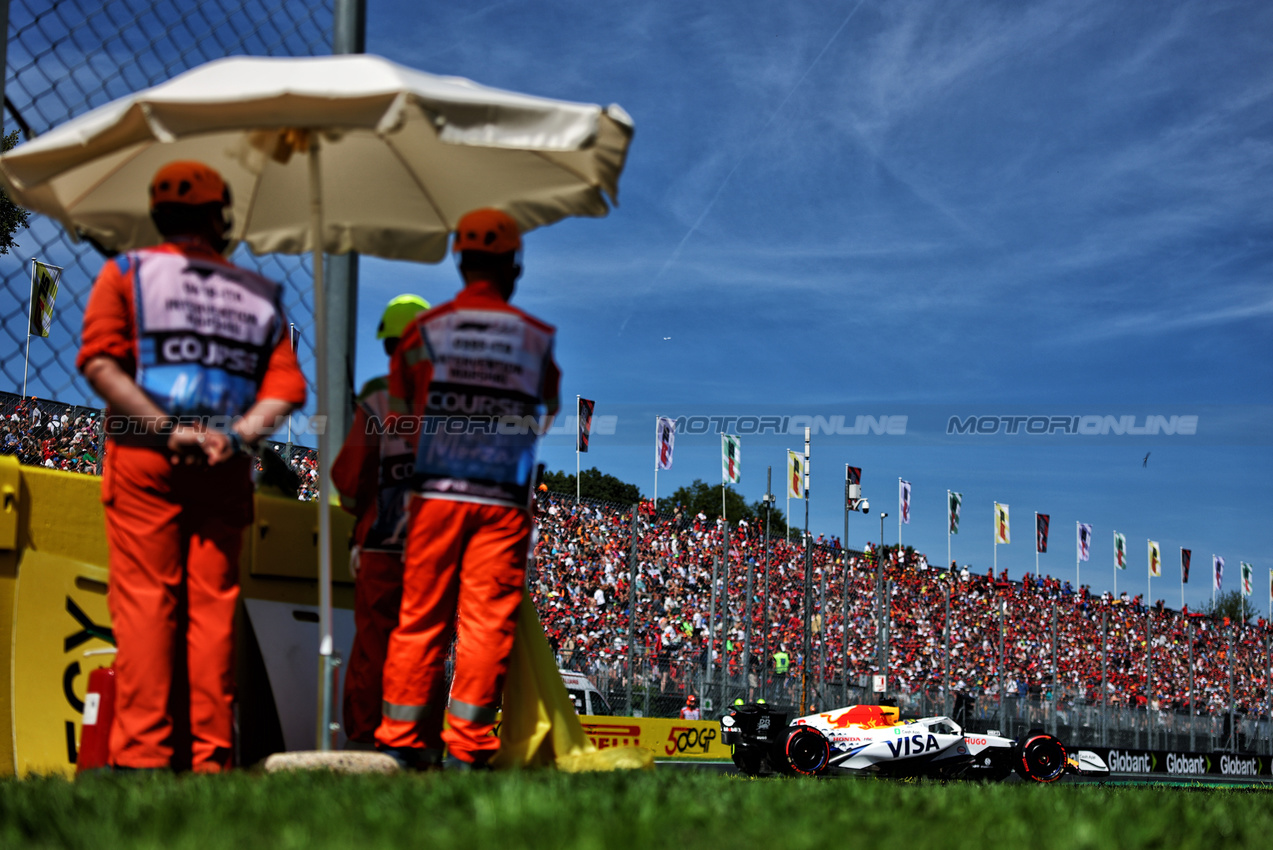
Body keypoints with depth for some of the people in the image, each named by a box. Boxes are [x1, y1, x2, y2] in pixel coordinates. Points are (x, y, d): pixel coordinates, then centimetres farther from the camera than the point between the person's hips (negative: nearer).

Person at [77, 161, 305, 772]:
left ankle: (142, 752, -9)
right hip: (224, 470, 2)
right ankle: (212, 755, 3)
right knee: (213, 606, 4)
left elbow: (100, 363, -6)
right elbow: (286, 387, 3)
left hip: (142, 457, -2)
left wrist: (166, 427, -11)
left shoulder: (127, 273, 9)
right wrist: (237, 435, -7)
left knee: (143, 601, -3)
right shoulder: (258, 296, 15)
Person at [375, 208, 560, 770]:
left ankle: (401, 743, 6)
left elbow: (398, 416, 12)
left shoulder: (424, 332, 5)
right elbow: (547, 415, 19)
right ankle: (467, 748, 0)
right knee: (487, 623, 1)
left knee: (420, 618, 5)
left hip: (436, 494, 1)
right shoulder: (537, 338, 6)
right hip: (505, 500, -1)